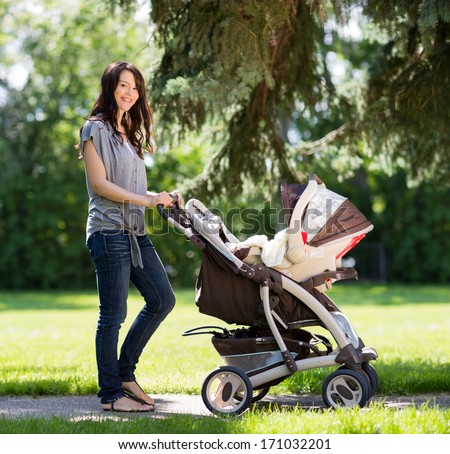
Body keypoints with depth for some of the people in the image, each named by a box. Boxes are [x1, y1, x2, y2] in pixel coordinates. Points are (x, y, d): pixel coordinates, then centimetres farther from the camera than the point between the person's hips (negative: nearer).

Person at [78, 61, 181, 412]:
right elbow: (99, 183, -12)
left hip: (136, 232, 9)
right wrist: (147, 200, -16)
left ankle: (125, 373, 18)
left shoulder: (129, 133, 21)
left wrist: (163, 196, 6)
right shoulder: (96, 129, -4)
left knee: (163, 300, 8)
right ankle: (110, 394, 4)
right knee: (113, 315, -5)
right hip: (110, 231, -9)